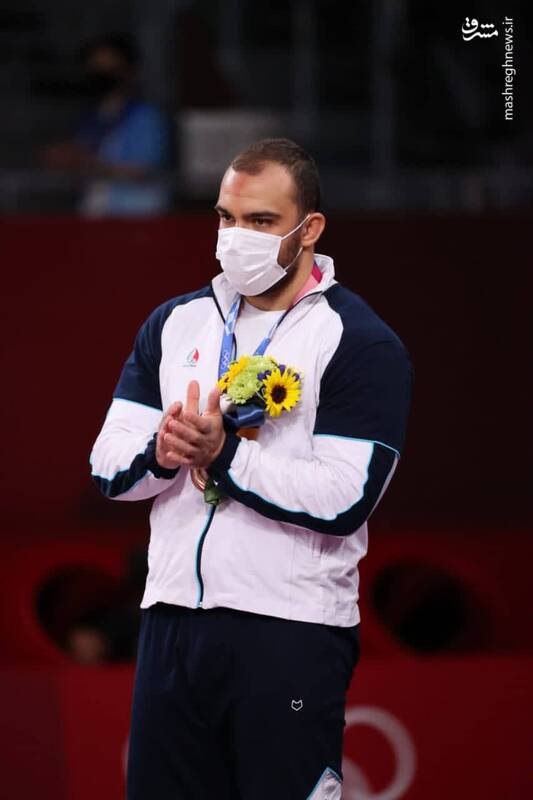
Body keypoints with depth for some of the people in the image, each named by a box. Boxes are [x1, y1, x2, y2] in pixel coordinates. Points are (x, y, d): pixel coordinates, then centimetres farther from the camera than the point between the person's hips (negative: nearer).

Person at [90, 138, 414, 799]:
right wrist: (160, 455, -14)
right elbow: (108, 465, 8)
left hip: (293, 638, -5)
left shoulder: (361, 344, -5)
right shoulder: (175, 324, 13)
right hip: (173, 621, 5)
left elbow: (343, 501, -16)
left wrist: (223, 454, -20)